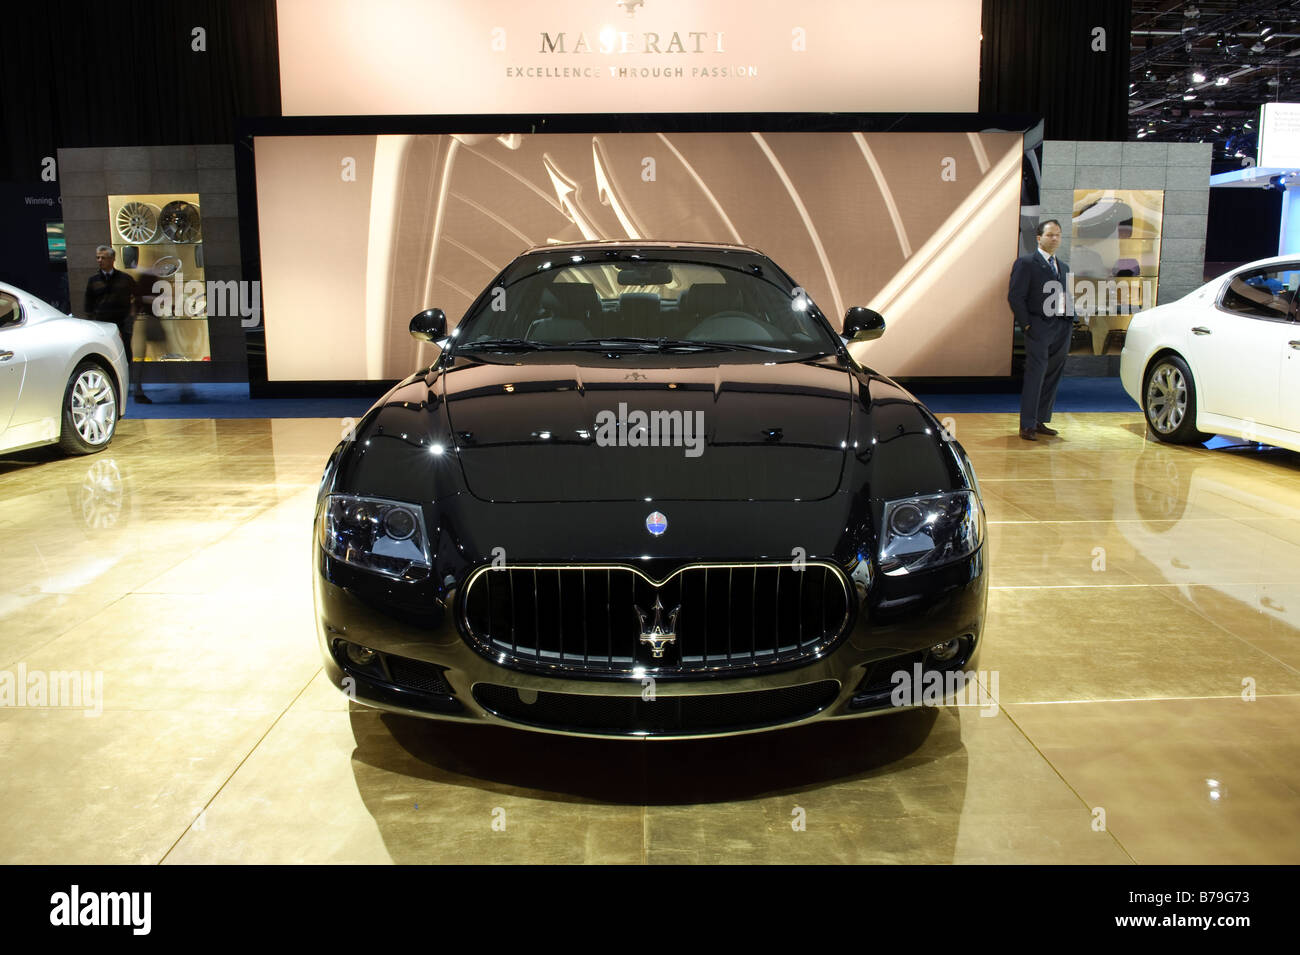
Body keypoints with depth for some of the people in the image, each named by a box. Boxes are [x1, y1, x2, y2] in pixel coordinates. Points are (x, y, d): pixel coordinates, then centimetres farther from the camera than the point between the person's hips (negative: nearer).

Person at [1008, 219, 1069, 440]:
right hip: (1039, 329, -7)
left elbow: (1067, 297, 24)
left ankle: (1040, 422, 18)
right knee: (1035, 378, -8)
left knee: (1052, 378, 9)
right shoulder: (1026, 263, -3)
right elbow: (1015, 296, -9)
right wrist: (1027, 324, -13)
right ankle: (1027, 426, -4)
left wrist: (1070, 323, 11)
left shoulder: (1063, 267, 19)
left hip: (1062, 331, 7)